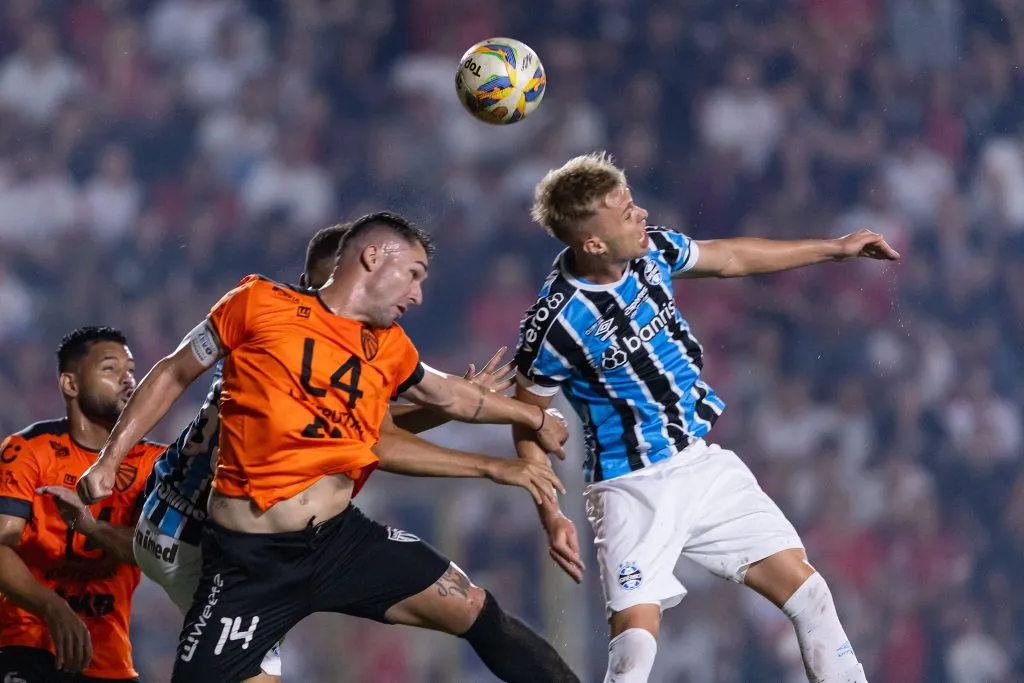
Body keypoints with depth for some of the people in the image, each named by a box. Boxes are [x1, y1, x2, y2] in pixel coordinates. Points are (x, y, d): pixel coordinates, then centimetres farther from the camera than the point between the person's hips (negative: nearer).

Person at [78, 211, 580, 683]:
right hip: (251, 559, -5)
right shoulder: (260, 304, -4)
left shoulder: (388, 346, 11)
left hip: (344, 540, 5)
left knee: (477, 613, 1)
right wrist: (109, 459, 2)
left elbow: (446, 394, 32)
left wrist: (532, 417, 43)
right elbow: (175, 374, 6)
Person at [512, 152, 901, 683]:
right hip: (633, 488, -6)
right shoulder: (555, 322, -20)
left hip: (705, 464, 6)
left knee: (809, 594, 0)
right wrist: (551, 517, -16)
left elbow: (730, 258, 16)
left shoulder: (650, 250, -4)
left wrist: (834, 249, 23)